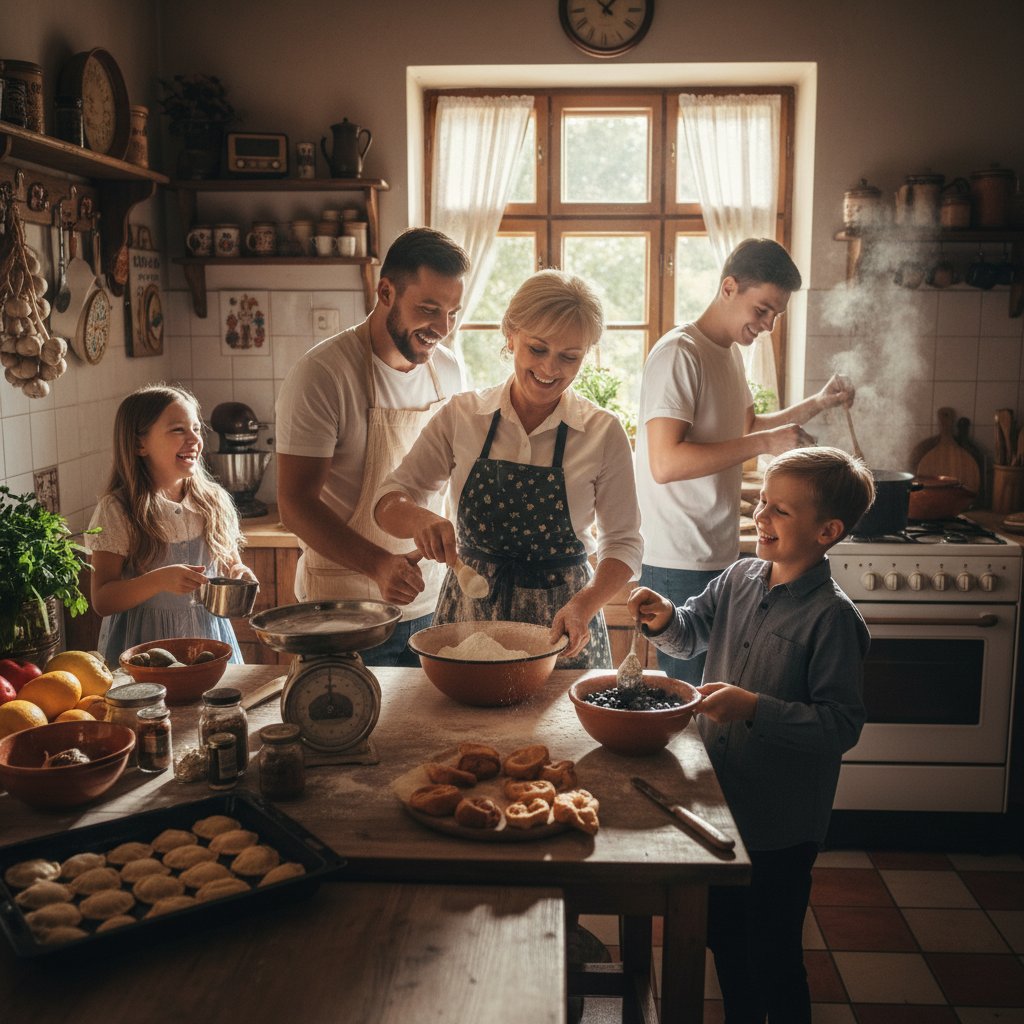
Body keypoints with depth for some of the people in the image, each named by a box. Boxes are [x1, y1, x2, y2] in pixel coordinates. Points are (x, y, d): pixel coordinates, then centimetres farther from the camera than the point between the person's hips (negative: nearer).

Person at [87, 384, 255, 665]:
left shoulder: (215, 502, 3)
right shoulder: (116, 511, -9)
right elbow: (102, 601, -11)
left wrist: (238, 574, -9)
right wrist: (159, 580, -27)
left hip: (210, 639, 3)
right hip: (143, 644, -3)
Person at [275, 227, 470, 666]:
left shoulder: (448, 370, 3)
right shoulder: (321, 374, -17)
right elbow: (295, 503, -21)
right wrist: (378, 565, -33)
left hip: (431, 601, 6)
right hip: (346, 612, -5)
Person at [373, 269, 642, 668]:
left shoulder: (603, 432, -6)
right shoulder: (462, 415, -2)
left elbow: (622, 543, -2)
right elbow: (390, 501, -1)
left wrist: (583, 605, -20)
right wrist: (419, 519, -24)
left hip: (558, 622, -1)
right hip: (468, 612, 1)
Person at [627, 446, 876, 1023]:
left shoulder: (832, 617, -21)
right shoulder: (741, 579, -1)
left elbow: (842, 725, -24)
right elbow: (691, 636, 15)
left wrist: (755, 709, -31)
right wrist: (665, 619, -6)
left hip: (781, 823, -7)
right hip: (721, 800, 7)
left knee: (773, 953, 10)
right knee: (724, 933, 24)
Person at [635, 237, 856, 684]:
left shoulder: (731, 351, 14)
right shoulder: (679, 353, -15)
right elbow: (665, 463, -25)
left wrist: (816, 404, 17)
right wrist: (765, 443, -22)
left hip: (719, 558, 9)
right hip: (680, 565, -9)